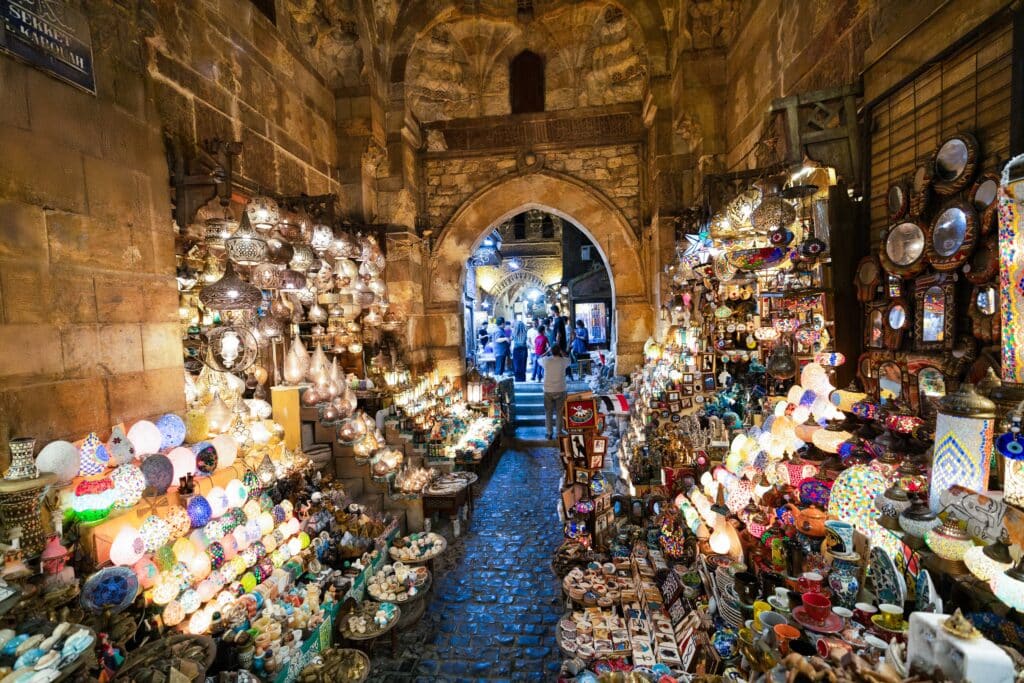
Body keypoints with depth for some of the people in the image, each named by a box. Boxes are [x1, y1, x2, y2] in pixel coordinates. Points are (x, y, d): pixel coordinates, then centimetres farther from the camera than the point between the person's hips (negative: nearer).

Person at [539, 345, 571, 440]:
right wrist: (561, 352, 18)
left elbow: (539, 359, 14)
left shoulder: (546, 360, -11)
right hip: (560, 390, 0)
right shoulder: (563, 361, -9)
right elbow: (568, 359, 16)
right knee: (559, 412, 12)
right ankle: (559, 432, 19)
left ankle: (549, 433, 13)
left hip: (548, 390, 0)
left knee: (548, 412, 10)